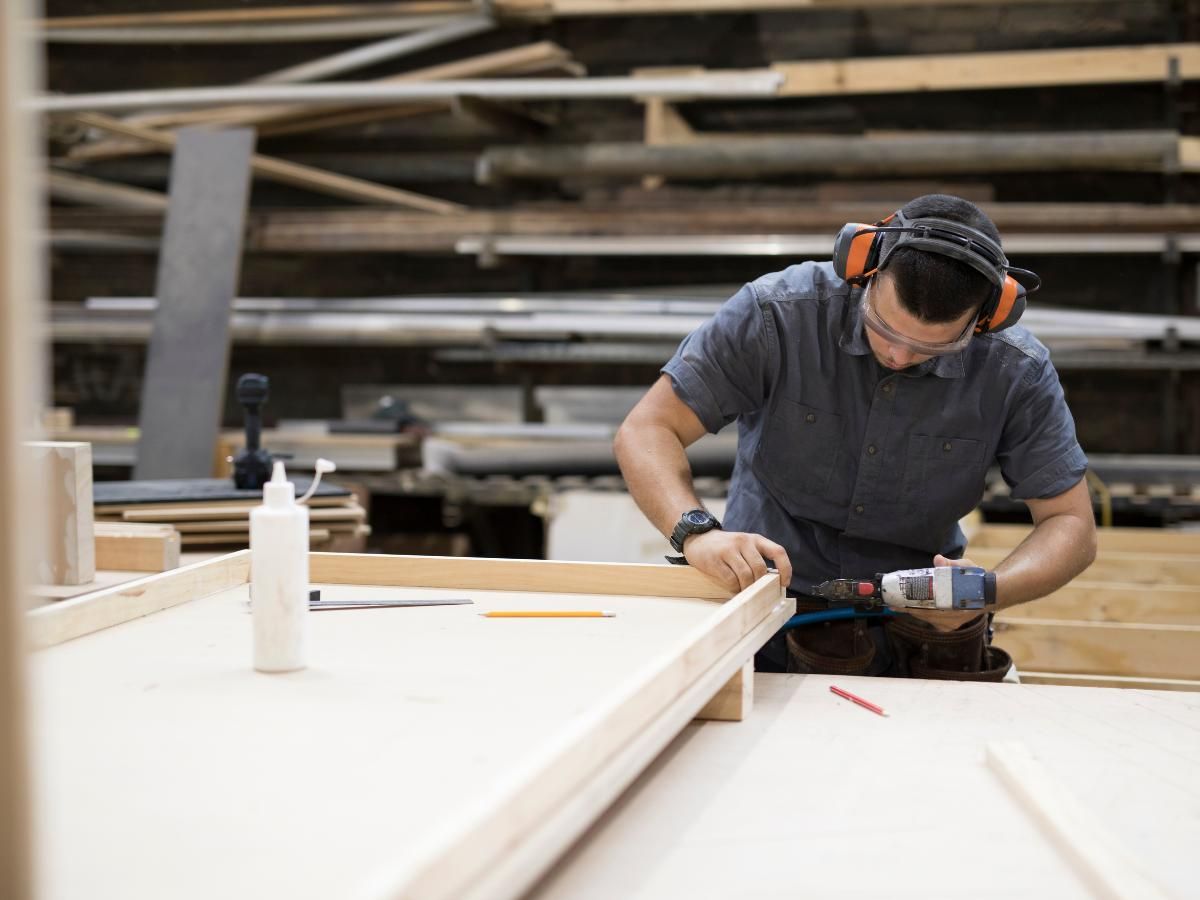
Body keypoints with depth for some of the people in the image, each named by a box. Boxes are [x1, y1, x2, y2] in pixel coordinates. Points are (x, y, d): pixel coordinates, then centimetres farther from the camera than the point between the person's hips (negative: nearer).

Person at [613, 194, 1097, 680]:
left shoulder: (1016, 371, -13)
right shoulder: (776, 314, -18)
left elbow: (1071, 524, -7)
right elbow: (646, 431, -16)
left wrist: (988, 591, -27)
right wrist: (697, 532, -36)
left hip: (918, 632, 4)